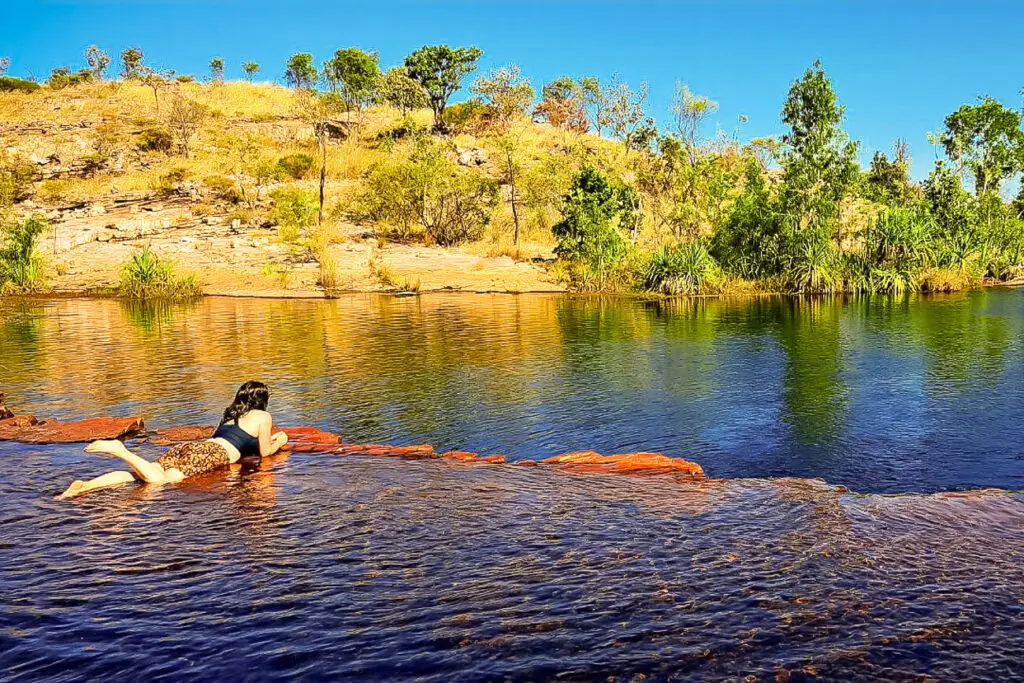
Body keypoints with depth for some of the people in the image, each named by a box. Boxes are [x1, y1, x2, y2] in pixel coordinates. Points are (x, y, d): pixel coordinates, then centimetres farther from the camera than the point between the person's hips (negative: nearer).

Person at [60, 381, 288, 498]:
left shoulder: (231, 414, 35)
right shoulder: (263, 417, 12)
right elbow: (264, 452, 16)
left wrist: (267, 440, 54)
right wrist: (278, 443, 37)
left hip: (188, 447, 7)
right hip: (208, 454, -7)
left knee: (136, 474, -9)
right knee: (158, 480, -26)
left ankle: (83, 486, -26)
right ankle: (119, 450, -37)